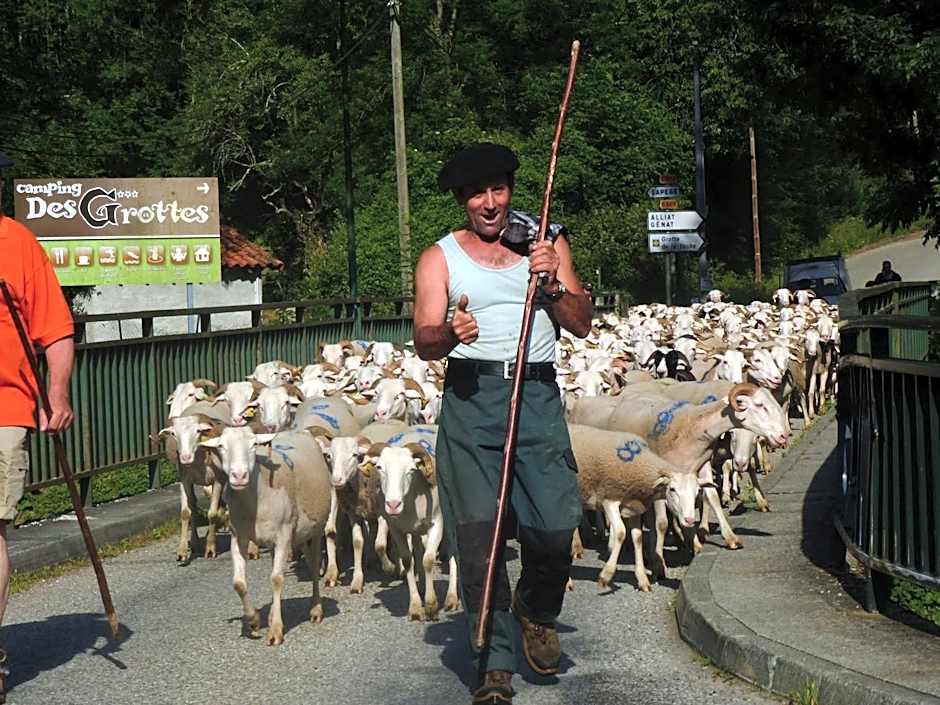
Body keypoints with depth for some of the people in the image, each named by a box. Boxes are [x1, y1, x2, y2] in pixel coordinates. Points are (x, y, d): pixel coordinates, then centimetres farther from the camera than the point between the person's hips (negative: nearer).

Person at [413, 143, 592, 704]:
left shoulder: (548, 244, 15)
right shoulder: (441, 257, 9)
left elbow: (582, 325, 10)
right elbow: (424, 342, -1)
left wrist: (552, 284, -8)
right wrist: (450, 333, -24)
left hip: (538, 395, 1)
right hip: (471, 397, -1)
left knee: (554, 527, -8)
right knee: (478, 532, -7)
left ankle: (536, 611, 24)